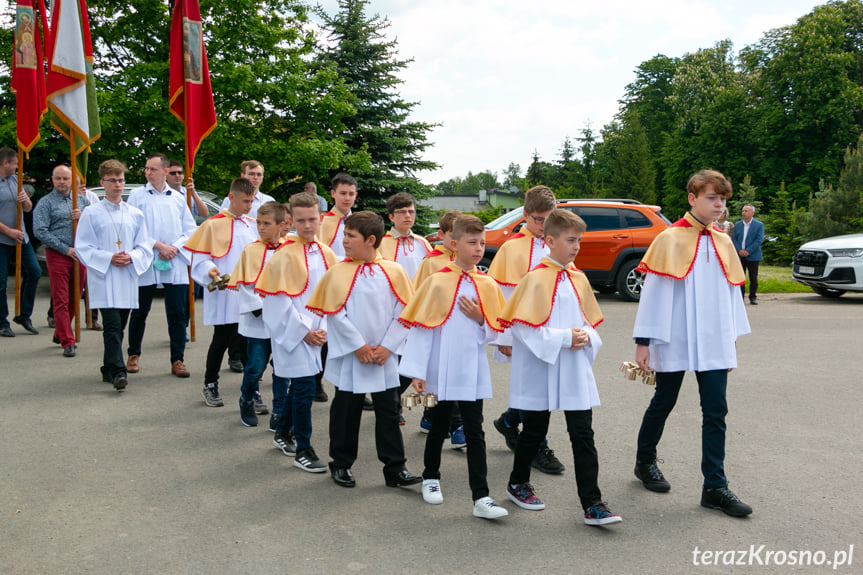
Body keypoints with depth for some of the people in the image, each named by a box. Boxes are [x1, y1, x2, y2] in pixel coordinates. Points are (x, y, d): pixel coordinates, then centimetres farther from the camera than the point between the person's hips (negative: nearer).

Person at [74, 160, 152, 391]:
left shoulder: (136, 214, 11)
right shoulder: (91, 214, 2)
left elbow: (145, 246, 12)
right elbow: (82, 248, -1)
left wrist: (131, 257, -9)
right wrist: (108, 258, -13)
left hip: (128, 279, 4)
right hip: (103, 279, -4)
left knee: (119, 326, 10)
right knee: (112, 325, -14)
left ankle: (108, 369, 24)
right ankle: (118, 372, -16)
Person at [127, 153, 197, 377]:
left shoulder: (178, 198, 10)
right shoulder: (137, 195, 3)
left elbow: (190, 229, 9)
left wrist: (174, 248, -7)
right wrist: (158, 245, -13)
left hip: (175, 265, 2)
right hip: (146, 264, -1)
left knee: (177, 314, 1)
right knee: (140, 312, 8)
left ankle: (177, 359, 8)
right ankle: (133, 355, 25)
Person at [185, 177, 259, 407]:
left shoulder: (253, 225, 13)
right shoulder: (214, 224, -2)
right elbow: (201, 259, -3)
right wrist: (210, 271, -23)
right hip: (224, 296, -4)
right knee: (221, 341, 4)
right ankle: (210, 385, 22)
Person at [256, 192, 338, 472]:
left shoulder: (326, 254, 5)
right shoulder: (285, 256, -13)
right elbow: (280, 300, -13)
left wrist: (323, 328, -1)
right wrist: (304, 331, -12)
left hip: (315, 332, 6)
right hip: (292, 332, -6)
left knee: (299, 385, 17)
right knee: (304, 388, -6)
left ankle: (283, 432, 38)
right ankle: (303, 450, 6)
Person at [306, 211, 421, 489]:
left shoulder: (393, 271, -1)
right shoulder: (338, 271, -4)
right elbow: (336, 314, -8)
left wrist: (387, 347, -10)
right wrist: (358, 346, -12)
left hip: (384, 359, 1)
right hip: (349, 358, -1)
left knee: (389, 413, 6)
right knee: (346, 412, 10)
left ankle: (395, 469, 16)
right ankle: (341, 464, 26)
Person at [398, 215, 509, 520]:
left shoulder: (487, 285, 3)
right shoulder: (437, 282, -7)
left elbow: (495, 332, 9)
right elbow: (421, 326, -7)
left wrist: (480, 319, -12)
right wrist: (416, 371, -11)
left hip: (472, 370, 2)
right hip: (441, 369, -2)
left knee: (475, 432, 2)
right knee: (439, 428, 14)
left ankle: (481, 498, 4)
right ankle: (431, 478, 36)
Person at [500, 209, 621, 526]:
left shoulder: (579, 279, 7)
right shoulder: (536, 279, -11)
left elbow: (590, 321, 16)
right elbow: (523, 327, -15)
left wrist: (586, 338, -6)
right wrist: (563, 338, -19)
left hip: (575, 371, 5)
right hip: (540, 370, -4)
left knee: (583, 435, 1)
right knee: (535, 431, 11)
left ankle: (592, 504, 5)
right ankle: (518, 483, 35)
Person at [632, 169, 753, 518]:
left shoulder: (723, 243, 8)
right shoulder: (670, 239, -7)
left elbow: (732, 292, 14)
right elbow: (652, 291, -8)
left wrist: (733, 338, 14)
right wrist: (643, 341, -9)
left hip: (713, 344, 4)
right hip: (674, 342, -4)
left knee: (715, 411, 1)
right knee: (663, 404, 11)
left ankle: (715, 487, 8)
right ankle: (645, 462, 33)